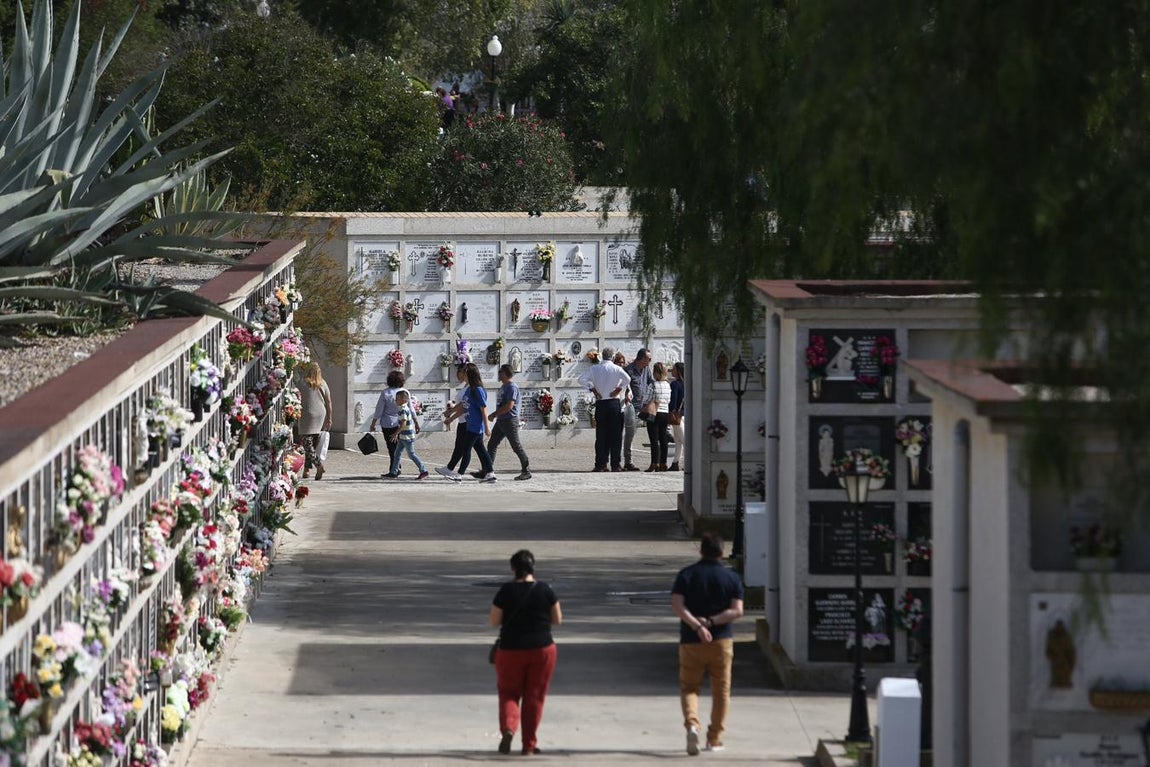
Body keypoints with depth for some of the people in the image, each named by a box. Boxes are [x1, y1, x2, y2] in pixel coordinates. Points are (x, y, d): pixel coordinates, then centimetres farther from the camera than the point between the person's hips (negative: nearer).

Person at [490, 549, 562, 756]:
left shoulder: (506, 591, -9)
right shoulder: (545, 590, -6)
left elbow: (493, 621, -5)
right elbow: (557, 619, 2)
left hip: (511, 650, -1)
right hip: (541, 650, 1)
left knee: (509, 693, 13)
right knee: (534, 697, 10)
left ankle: (508, 728, -13)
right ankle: (529, 745, 12)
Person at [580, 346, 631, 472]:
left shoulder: (594, 369, 4)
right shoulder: (616, 369, -4)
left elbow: (582, 379, -5)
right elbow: (627, 379, -20)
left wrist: (593, 389, 0)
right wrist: (618, 389, -8)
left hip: (600, 404, 2)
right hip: (614, 403, -2)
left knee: (601, 435, 6)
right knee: (615, 435, 2)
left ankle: (600, 464, 1)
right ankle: (615, 464, -1)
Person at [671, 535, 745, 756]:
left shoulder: (686, 575, 0)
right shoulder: (732, 578, 1)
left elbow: (677, 605, -13)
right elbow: (737, 611, -10)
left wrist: (697, 626, -19)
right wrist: (711, 622, -14)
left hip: (691, 641, 0)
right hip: (721, 640, 0)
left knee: (689, 687, 9)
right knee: (721, 691, 11)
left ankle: (692, 724, -18)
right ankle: (714, 739, 13)